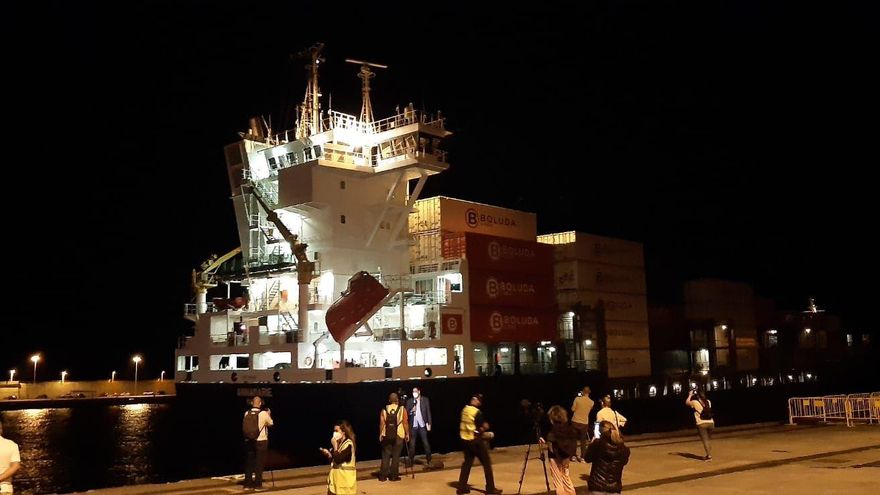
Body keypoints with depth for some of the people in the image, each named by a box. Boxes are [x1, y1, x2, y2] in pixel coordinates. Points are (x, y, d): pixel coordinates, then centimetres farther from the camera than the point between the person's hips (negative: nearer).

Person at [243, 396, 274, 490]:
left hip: (248, 441, 3)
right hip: (261, 441, -3)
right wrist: (269, 415, 22)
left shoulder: (247, 413, -3)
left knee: (248, 463, 12)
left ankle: (248, 483, 16)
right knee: (259, 463, 5)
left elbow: (246, 426, 8)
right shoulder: (264, 413, -11)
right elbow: (271, 423, 5)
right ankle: (257, 483, 7)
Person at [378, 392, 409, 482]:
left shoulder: (384, 410, 1)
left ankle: (383, 475, 8)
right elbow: (405, 423, -4)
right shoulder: (402, 409, -4)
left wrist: (380, 434, 9)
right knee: (396, 455, 4)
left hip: (387, 435, 2)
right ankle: (394, 476, 5)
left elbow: (382, 423, 0)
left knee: (385, 455, 8)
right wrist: (407, 434, 5)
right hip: (398, 435, -2)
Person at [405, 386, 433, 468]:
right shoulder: (409, 401, 5)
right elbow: (406, 412, 4)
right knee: (412, 444, 5)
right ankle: (411, 461, 13)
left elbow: (428, 412, 2)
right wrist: (411, 411, -16)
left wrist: (429, 423, -4)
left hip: (422, 424, -1)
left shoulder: (425, 400, 2)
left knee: (426, 443, 0)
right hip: (413, 425, 1)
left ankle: (428, 460, 7)